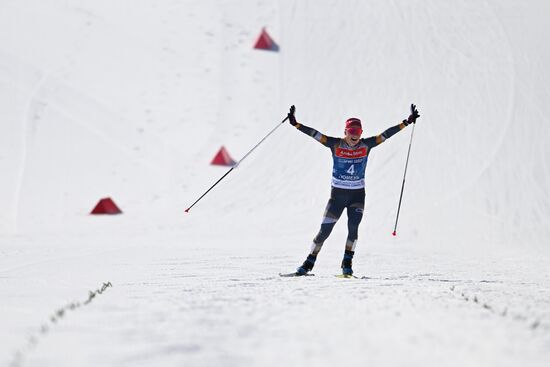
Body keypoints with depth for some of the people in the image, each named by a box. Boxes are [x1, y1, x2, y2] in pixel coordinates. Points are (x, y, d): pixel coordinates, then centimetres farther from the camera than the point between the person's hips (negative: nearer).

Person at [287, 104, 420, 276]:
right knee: (325, 230, -1)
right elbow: (314, 134, -13)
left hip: (357, 194, 1)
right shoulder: (336, 144, -7)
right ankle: (309, 262, 14)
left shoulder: (366, 145, -3)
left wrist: (407, 122, -7)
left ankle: (347, 263, -8)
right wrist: (296, 124, -23)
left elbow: (386, 134, -4)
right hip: (337, 194, -1)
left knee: (353, 227, -18)